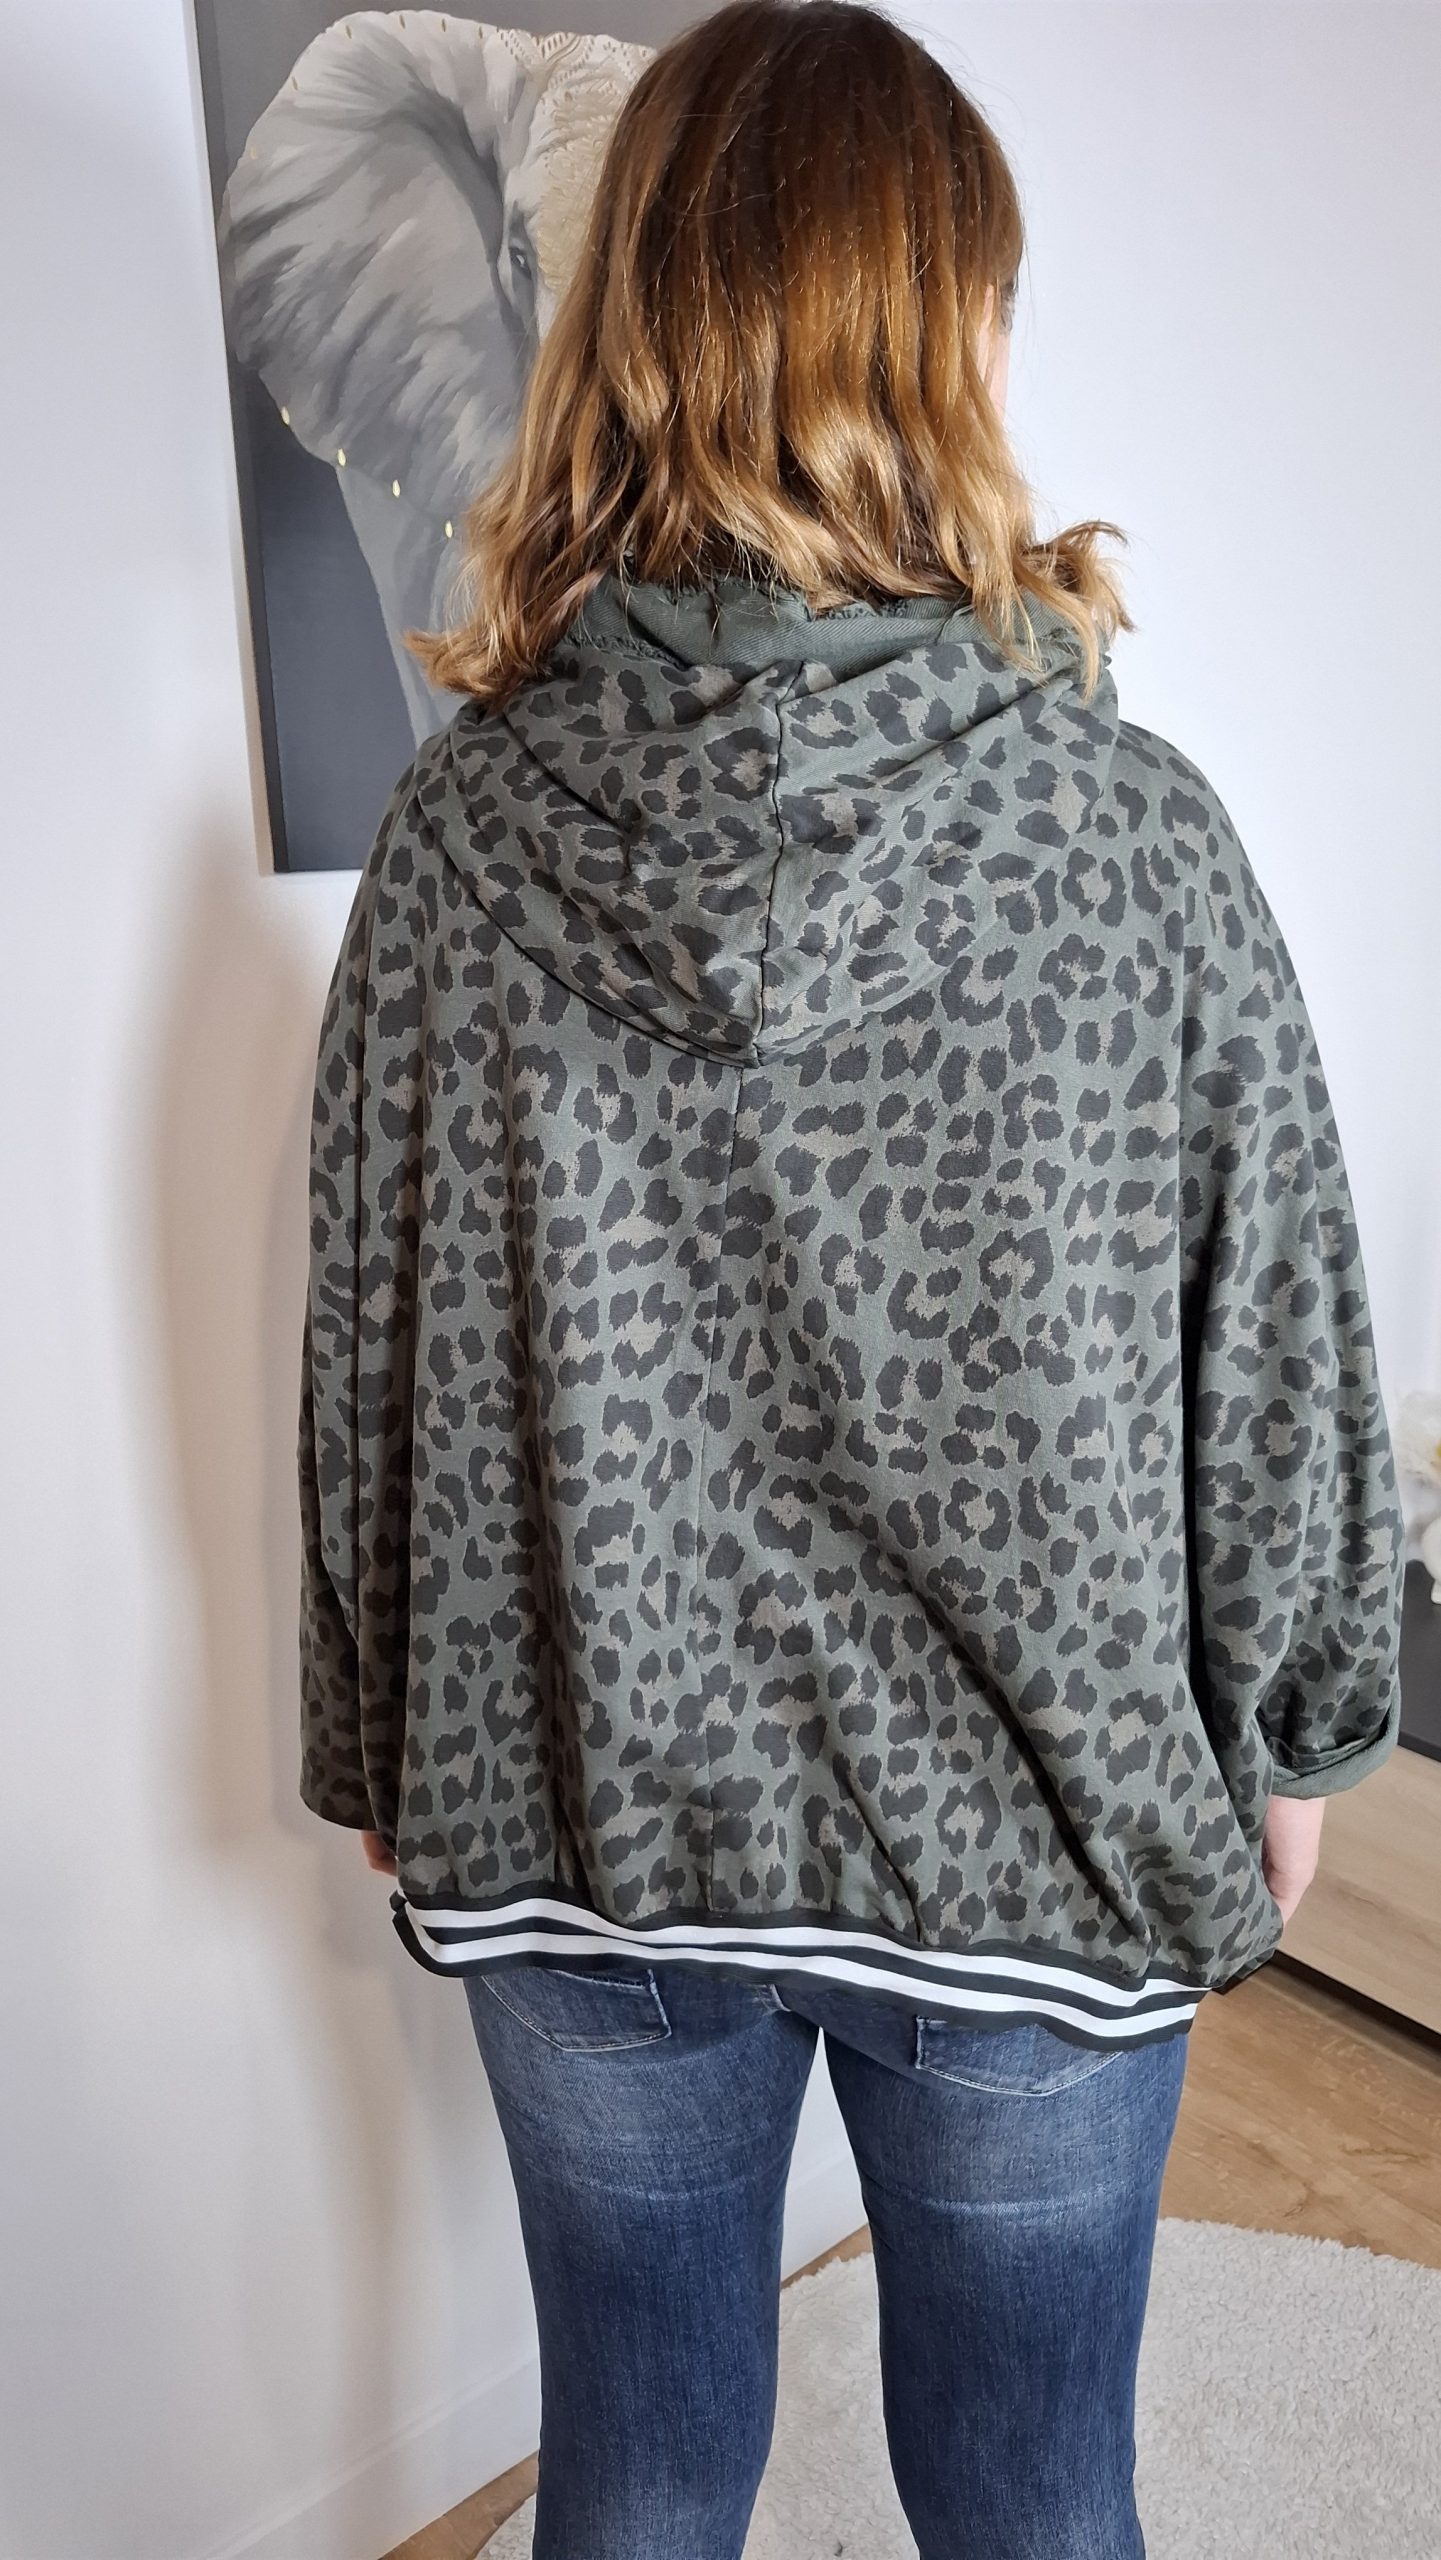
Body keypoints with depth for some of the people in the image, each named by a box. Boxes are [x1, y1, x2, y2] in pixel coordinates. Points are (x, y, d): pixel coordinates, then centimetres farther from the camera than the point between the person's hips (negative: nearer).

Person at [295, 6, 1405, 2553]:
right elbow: (1284, 1360, -8)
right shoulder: (1132, 831, -16)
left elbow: (365, 1358, -4)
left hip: (583, 1834, 2)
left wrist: (382, 1763, 12)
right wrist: (1283, 1753, 10)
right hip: (1045, 1856, -1)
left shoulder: (458, 830, -11)